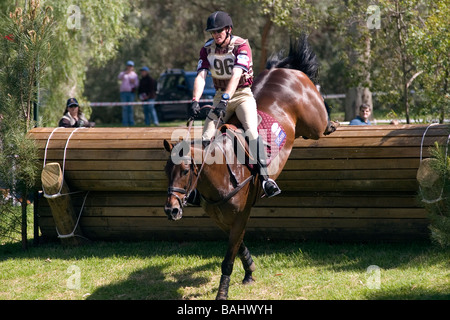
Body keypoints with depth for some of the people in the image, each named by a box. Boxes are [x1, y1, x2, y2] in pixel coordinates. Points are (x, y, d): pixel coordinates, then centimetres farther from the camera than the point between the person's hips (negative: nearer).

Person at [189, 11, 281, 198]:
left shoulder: (241, 46, -14)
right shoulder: (207, 49, 0)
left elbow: (236, 75, -28)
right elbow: (201, 76, -11)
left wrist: (226, 99, -41)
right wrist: (195, 101, -28)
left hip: (242, 94, -4)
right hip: (221, 96, 4)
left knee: (251, 130, -27)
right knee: (206, 136, -10)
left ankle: (264, 178, -32)